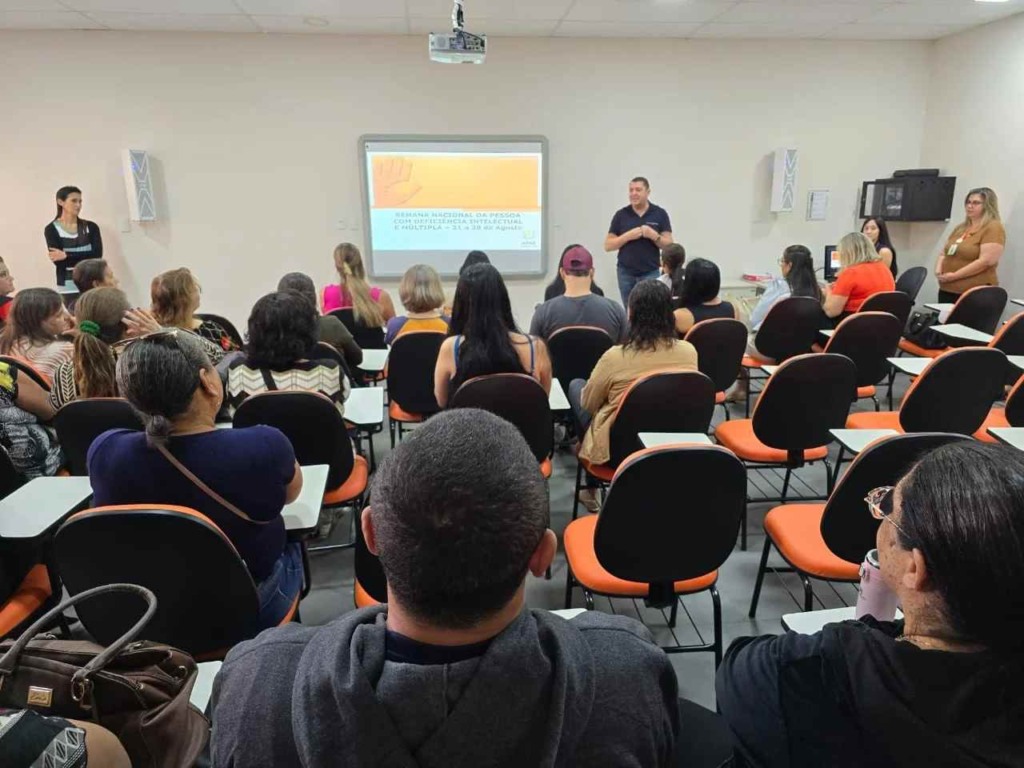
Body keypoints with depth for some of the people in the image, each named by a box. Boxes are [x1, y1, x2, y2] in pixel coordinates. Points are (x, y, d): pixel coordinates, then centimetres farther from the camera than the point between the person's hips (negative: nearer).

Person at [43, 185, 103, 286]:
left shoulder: (91, 227, 7)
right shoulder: (52, 229, 1)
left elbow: (97, 255, -6)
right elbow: (59, 262, -8)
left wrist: (67, 255, -12)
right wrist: (86, 257, -9)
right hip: (67, 283, -2)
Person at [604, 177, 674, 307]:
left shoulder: (660, 214, 1)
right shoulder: (621, 215, 2)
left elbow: (669, 245, 0)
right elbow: (608, 245, 1)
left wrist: (654, 236, -18)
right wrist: (628, 236, -13)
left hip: (650, 273, -1)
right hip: (626, 273, 1)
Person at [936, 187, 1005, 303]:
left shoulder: (993, 228, -5)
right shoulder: (960, 228, 18)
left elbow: (987, 261, -18)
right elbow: (944, 253, 21)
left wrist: (954, 275, -18)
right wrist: (938, 270, -1)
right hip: (946, 290, 8)